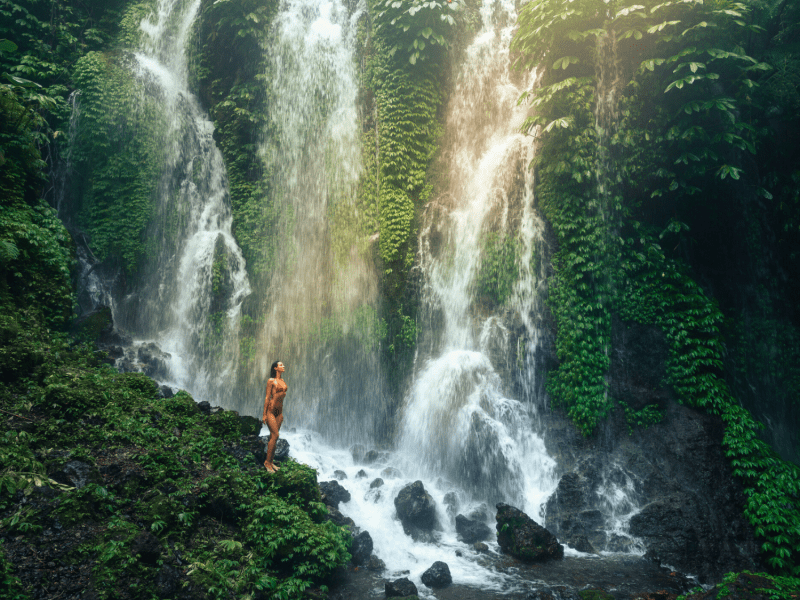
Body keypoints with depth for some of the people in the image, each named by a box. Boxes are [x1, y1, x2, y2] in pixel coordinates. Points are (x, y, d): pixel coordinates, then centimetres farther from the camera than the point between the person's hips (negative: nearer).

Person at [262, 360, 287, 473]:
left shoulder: (282, 381, 13)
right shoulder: (271, 381, -8)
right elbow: (267, 397, -9)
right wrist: (264, 414, -9)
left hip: (279, 411, 7)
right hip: (270, 410, -7)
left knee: (273, 436, 9)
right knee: (275, 435, -11)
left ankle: (270, 462, 14)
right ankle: (267, 462, 0)